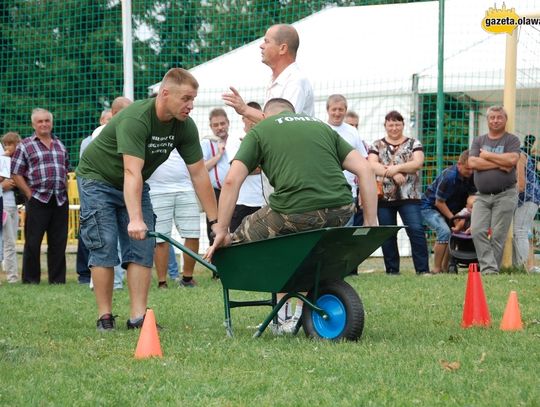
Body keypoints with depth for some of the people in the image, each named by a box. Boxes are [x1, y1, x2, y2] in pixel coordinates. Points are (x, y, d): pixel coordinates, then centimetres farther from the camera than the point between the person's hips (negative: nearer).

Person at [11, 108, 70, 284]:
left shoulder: (59, 145, 16)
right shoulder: (25, 146, 1)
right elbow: (16, 174, -2)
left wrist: (65, 191, 11)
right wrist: (30, 194, -7)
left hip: (60, 201, 4)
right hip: (38, 201, -4)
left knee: (58, 242, 5)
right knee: (33, 242, -2)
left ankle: (58, 279, 12)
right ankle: (30, 279, 6)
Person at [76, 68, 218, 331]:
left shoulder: (185, 126, -14)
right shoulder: (136, 119, -34)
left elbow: (199, 174, -10)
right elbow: (132, 172, -44)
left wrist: (216, 221, -13)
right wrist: (135, 219, -54)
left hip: (134, 186, 6)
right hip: (98, 179, -6)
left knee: (142, 248, -5)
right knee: (104, 248, -11)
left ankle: (138, 317, -7)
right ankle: (105, 317, -5)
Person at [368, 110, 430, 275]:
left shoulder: (413, 144, 9)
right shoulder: (377, 145, 11)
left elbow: (418, 163, -7)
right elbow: (372, 165, -5)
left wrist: (396, 167, -19)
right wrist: (392, 173, -19)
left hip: (409, 196, -2)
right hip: (384, 197, 2)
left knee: (416, 230, -12)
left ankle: (423, 269, -11)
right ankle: (392, 270, 12)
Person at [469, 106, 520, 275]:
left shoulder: (511, 140, 5)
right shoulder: (479, 141, 15)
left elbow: (512, 159, -15)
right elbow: (472, 163, -3)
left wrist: (487, 156, -6)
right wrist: (500, 164, -9)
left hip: (505, 195, -3)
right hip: (482, 196, 3)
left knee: (498, 235, -6)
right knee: (478, 231, -12)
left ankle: (492, 270, -2)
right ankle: (489, 268, -13)